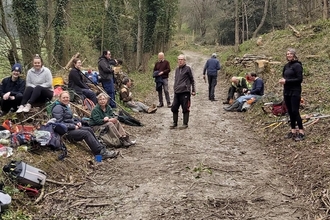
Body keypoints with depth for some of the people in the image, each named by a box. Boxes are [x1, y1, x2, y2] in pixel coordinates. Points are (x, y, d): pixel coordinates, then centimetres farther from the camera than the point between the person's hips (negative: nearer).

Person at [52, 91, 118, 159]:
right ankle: (101, 152, -28)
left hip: (72, 127, 9)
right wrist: (73, 126, -17)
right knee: (86, 133, -24)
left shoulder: (66, 106, 21)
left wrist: (77, 122, 7)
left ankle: (101, 149, -19)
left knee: (89, 129, -13)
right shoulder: (58, 108, -10)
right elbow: (60, 123, -18)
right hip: (66, 131, -9)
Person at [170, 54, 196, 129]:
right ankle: (175, 123, 20)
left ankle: (185, 124, 11)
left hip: (185, 92, -6)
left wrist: (193, 90, -1)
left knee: (185, 109, 1)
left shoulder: (187, 68, -2)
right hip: (177, 92, 6)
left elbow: (192, 80, 1)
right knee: (174, 108, 8)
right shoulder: (177, 69, 15)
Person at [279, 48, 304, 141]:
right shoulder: (286, 66, 12)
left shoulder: (297, 65, -10)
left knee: (295, 111, -9)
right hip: (286, 92, 7)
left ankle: (301, 132, -2)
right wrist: (282, 80, -2)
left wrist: (286, 81, -18)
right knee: (290, 112, 9)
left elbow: (299, 79, -15)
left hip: (295, 92, -7)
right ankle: (293, 131, 17)